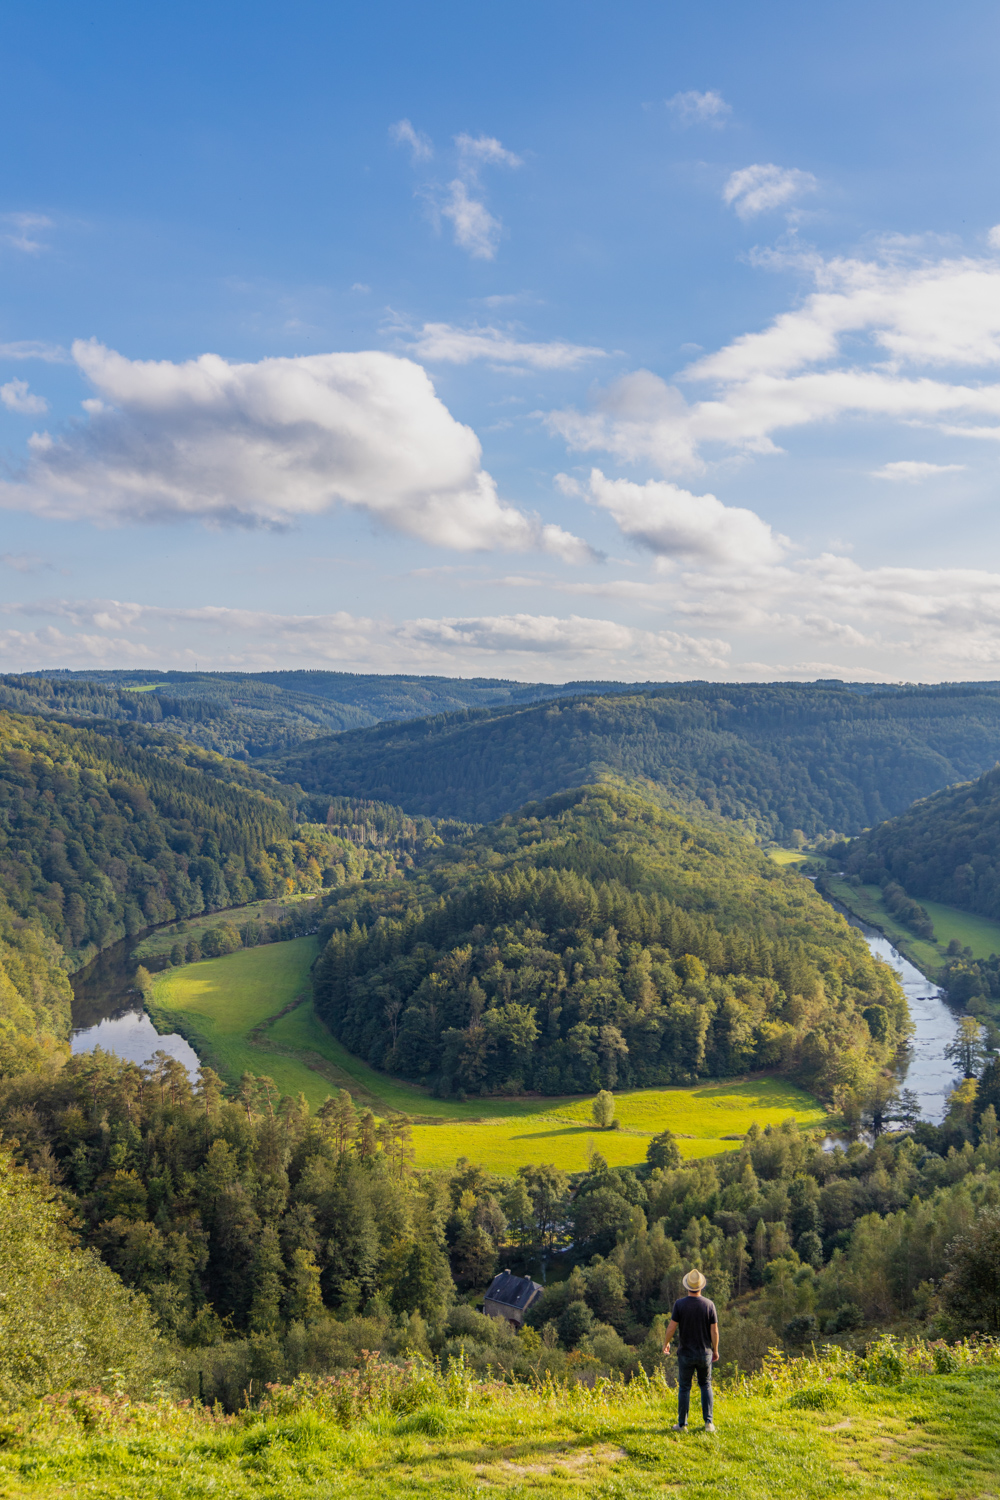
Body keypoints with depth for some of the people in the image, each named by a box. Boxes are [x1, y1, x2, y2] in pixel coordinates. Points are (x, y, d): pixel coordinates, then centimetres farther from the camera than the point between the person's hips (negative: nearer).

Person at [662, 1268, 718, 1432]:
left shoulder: (680, 1304, -12)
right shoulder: (709, 1304, -8)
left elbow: (671, 1327, -10)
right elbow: (714, 1331, -6)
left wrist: (666, 1344, 7)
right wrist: (715, 1350, 8)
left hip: (686, 1353, -1)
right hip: (705, 1353, 1)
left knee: (684, 1388, 10)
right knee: (706, 1386, 17)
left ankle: (682, 1424, 13)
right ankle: (708, 1422, 9)